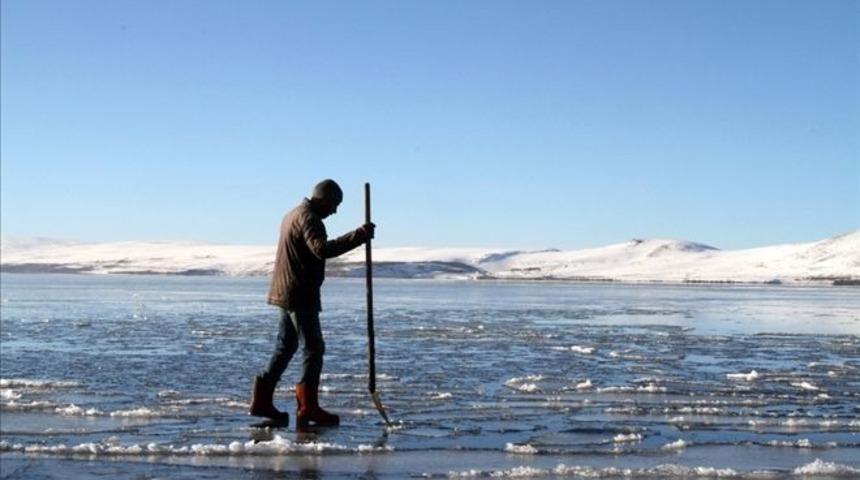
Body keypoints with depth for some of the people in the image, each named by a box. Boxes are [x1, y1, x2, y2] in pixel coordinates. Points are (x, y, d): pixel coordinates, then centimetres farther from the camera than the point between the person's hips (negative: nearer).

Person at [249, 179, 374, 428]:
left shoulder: (294, 214, 19)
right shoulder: (308, 218, -15)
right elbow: (323, 249, -32)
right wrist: (359, 235, -34)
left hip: (287, 293, 10)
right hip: (300, 295, -10)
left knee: (285, 347, 15)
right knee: (314, 348, -7)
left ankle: (262, 400, 18)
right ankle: (308, 408, -8)